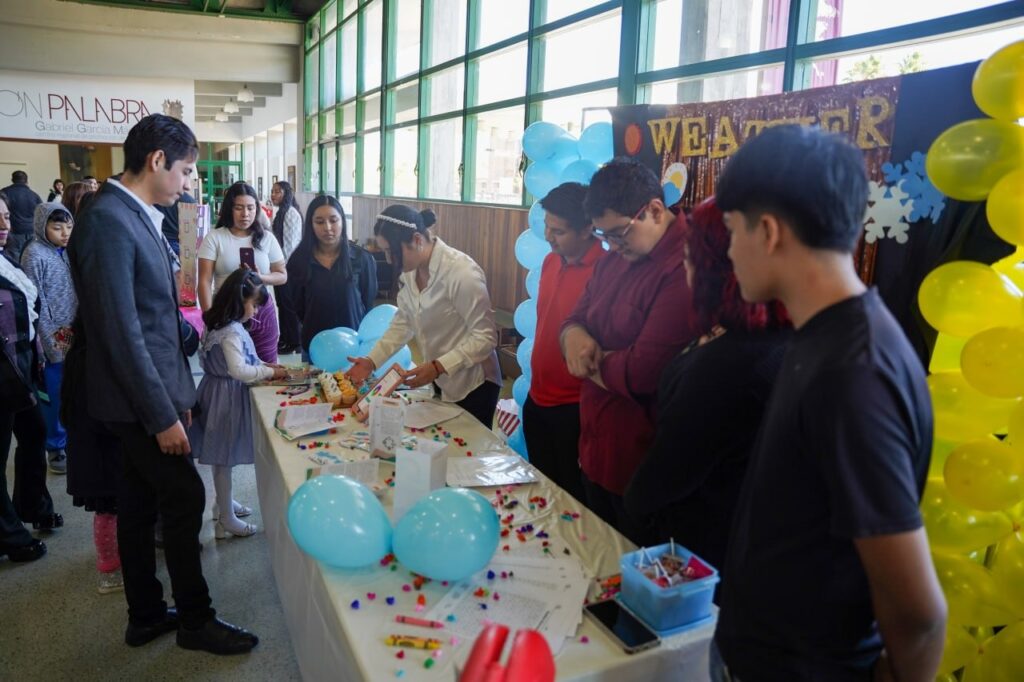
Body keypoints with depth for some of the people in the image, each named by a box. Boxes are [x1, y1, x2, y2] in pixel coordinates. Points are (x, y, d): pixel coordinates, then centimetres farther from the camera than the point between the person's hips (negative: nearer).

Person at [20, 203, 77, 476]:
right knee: (54, 397, 5)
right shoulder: (34, 255, -11)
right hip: (53, 340, -5)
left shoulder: (64, 252, 8)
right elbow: (35, 305, -12)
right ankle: (56, 449, 18)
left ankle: (70, 441, 26)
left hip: (71, 337, 6)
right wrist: (48, 343, -13)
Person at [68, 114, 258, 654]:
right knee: (185, 497, 1)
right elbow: (121, 332, -23)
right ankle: (195, 619, 18)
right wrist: (163, 414, -20)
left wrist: (177, 394, 14)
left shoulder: (136, 217, 9)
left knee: (141, 502, 16)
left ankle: (146, 615, 31)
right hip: (137, 399, -9)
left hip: (150, 391, 9)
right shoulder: (108, 221, -20)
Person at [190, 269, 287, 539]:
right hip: (227, 397, -10)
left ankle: (224, 502, 38)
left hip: (221, 393, 10)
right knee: (224, 457, 1)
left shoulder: (221, 325, 7)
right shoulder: (231, 332, -23)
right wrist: (269, 372, -18)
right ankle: (227, 519, 13)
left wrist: (263, 365, 8)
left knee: (222, 456, 21)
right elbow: (239, 371, -29)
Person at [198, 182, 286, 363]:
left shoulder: (267, 238, 4)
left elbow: (282, 275, 7)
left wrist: (261, 278, -13)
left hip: (262, 312, 2)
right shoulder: (214, 238, -3)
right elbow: (205, 281, -4)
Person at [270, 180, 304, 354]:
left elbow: (290, 243, -18)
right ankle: (284, 338, 24)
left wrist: (283, 265, -15)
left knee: (289, 305, -2)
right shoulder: (282, 212, 15)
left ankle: (293, 343, 7)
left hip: (288, 266, -9)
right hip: (281, 264, 9)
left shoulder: (291, 213, -14)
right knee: (282, 303, 14)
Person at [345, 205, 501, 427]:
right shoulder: (411, 270, -2)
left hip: (472, 386, -7)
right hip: (440, 382, 7)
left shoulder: (462, 273, -26)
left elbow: (485, 336, -24)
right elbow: (403, 322, 7)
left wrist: (437, 367, -30)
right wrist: (371, 361, -3)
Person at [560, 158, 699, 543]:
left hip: (642, 466, -8)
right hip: (595, 449, 9)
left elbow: (642, 373, -28)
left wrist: (593, 362, -8)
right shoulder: (614, 261, 7)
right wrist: (574, 336, -10)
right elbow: (576, 319, 15)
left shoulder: (685, 270, -24)